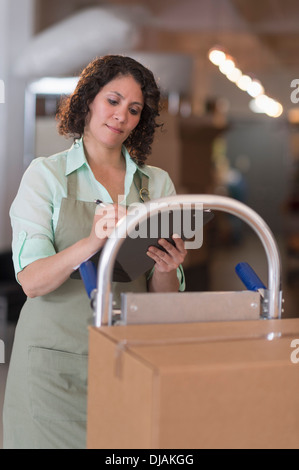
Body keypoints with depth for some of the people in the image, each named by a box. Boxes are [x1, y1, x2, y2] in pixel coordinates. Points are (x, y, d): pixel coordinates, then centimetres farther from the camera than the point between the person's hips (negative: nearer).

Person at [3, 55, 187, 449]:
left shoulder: (158, 183, 7)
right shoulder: (46, 174, -1)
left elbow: (165, 299, 5)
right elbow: (32, 281, -13)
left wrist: (165, 271, -18)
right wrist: (91, 243, -31)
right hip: (56, 361, -2)